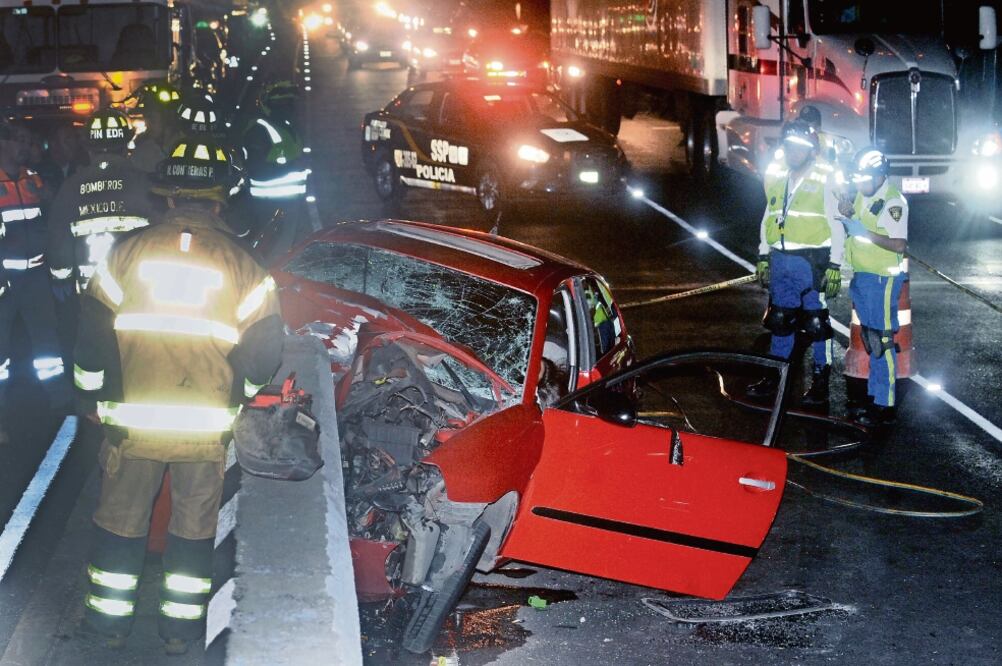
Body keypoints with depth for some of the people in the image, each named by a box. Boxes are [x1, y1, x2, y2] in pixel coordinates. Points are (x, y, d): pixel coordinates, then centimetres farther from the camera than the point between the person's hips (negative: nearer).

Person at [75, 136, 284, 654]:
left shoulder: (128, 252, -4)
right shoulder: (242, 266, -4)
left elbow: (93, 331, 0)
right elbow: (264, 349, -4)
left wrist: (99, 394, 14)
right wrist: (237, 393, 15)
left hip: (133, 418, 0)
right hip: (208, 426, 0)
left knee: (121, 516, 15)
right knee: (194, 524, 13)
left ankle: (109, 618, 24)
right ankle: (181, 625, 20)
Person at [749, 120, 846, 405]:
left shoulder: (823, 180, -4)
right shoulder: (776, 177, 12)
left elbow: (836, 225, -5)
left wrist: (834, 266, -10)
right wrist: (763, 257, 16)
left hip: (812, 261, -5)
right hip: (780, 261, 5)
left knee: (816, 323, -1)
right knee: (780, 320, 11)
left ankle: (820, 381, 8)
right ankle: (774, 377, 20)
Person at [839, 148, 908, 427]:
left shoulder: (893, 202, -17)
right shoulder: (863, 195, 9)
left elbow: (899, 245, -23)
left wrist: (864, 233, -23)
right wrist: (846, 220, 9)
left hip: (882, 278, -9)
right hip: (861, 276, 9)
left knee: (882, 342, -4)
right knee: (870, 340, 15)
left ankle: (885, 406, 0)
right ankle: (874, 396, 25)